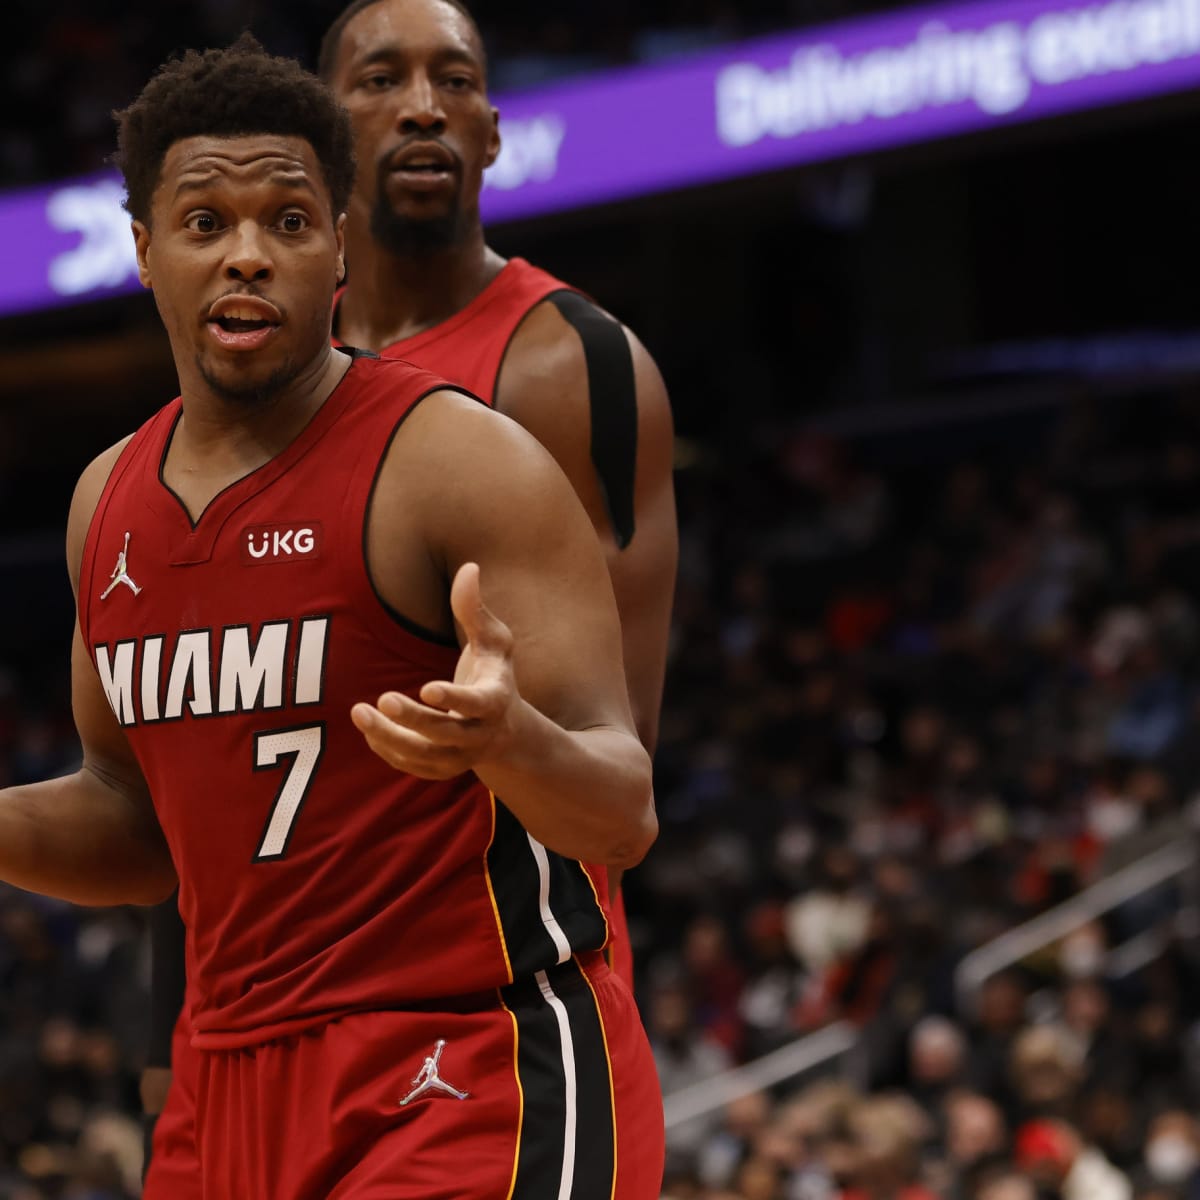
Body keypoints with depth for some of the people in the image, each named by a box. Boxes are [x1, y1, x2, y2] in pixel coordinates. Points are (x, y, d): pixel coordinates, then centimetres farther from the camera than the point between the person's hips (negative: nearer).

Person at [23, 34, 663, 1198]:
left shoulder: (465, 464, -10)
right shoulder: (110, 502, 11)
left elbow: (621, 813, -15)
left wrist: (508, 738, -36)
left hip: (480, 1071, -7)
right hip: (243, 1091, 7)